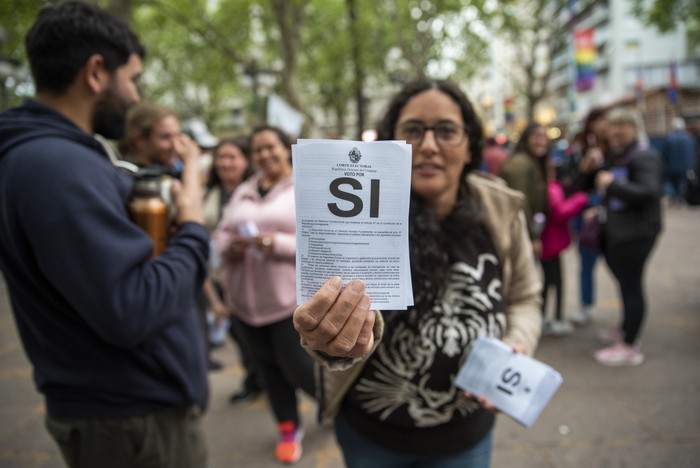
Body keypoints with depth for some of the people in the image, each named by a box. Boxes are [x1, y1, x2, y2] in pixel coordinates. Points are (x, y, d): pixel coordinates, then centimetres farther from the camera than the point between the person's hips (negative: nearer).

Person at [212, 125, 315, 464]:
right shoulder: (243, 192, 12)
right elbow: (220, 233, 13)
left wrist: (279, 245, -24)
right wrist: (229, 247, -11)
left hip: (292, 296, -5)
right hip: (246, 298, 5)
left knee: (297, 365, 0)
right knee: (268, 366, 13)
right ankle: (288, 428, 34)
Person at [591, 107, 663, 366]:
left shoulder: (644, 157, -14)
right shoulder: (615, 156, 16)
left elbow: (649, 192, -26)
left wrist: (612, 183, -23)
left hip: (635, 233, -10)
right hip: (616, 231, 10)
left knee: (631, 285, -5)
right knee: (625, 282, 20)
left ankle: (629, 347, 3)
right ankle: (626, 330, 35)